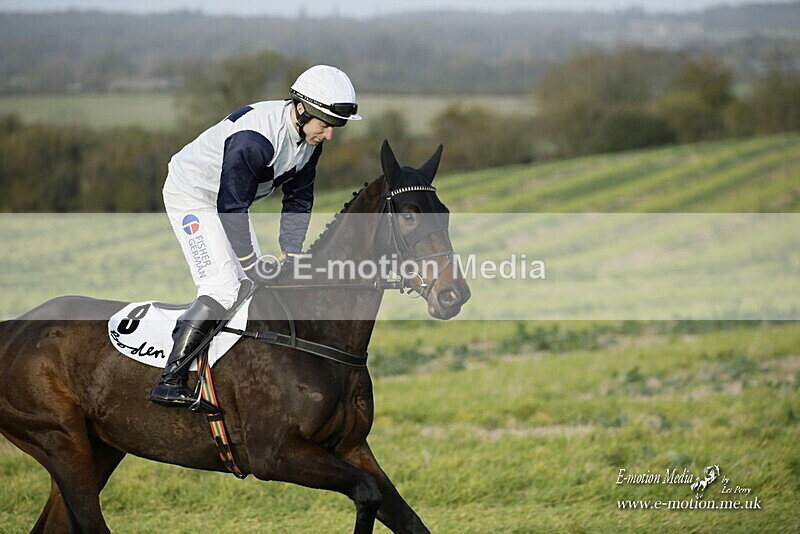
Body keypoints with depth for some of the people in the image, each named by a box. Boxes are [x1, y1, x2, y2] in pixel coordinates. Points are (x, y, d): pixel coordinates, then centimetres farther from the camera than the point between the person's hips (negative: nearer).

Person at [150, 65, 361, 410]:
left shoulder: (310, 139, -8)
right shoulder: (254, 139, -36)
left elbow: (298, 199, 2)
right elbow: (231, 206, -31)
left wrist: (290, 252, -8)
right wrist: (252, 265, -27)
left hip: (230, 200, 9)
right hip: (191, 196, -9)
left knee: (257, 287, 7)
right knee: (222, 287, -20)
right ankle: (169, 381, -23)